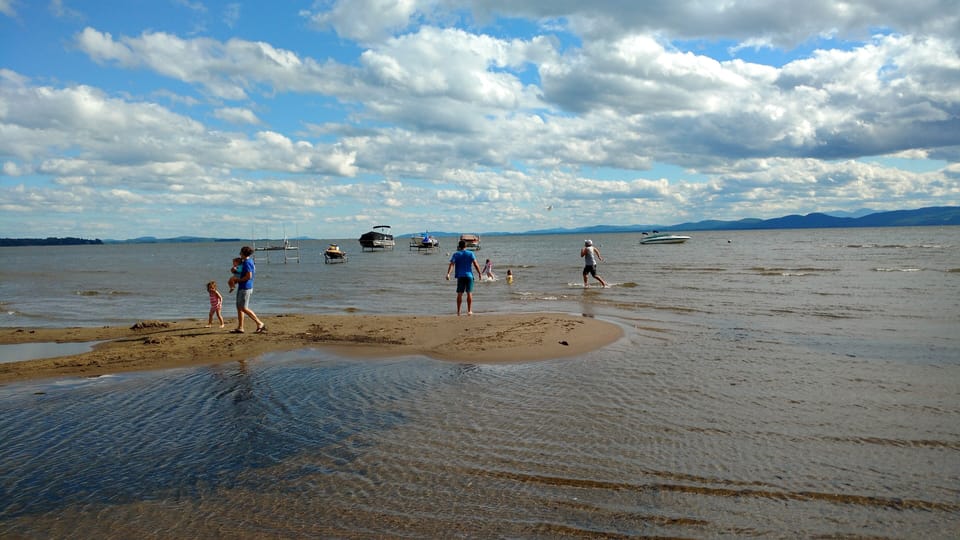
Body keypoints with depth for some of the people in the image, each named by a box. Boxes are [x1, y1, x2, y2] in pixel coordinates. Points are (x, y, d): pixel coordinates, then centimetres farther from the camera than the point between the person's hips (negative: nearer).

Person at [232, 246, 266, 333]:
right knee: (239, 307, 11)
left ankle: (260, 324, -8)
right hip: (242, 288, 10)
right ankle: (240, 328, 14)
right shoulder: (250, 261, 12)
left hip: (245, 288, -10)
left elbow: (249, 276, -24)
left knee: (244, 308, -10)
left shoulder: (246, 263, -17)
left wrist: (238, 280, -12)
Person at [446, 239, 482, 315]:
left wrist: (448, 274, -16)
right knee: (469, 293, 4)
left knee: (459, 294, 4)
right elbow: (475, 264, -4)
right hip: (469, 275, -1)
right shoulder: (470, 253, 4)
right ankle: (469, 311, 3)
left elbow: (451, 264, -9)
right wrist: (479, 273, 3)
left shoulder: (455, 254, 4)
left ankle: (458, 311, 4)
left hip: (460, 276, 1)